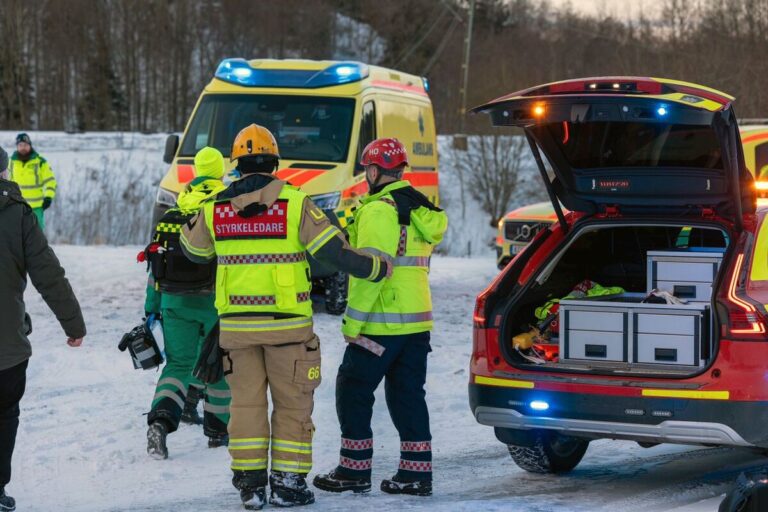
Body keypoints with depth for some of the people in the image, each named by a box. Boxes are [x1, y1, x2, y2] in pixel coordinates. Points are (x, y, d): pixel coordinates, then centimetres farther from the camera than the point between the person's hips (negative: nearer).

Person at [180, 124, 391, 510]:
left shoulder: (214, 210, 1)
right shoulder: (295, 204, -9)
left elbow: (193, 250, 19)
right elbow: (335, 252, -10)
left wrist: (192, 221, 39)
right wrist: (379, 268, 3)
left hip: (236, 325, 3)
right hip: (286, 324, -2)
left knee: (246, 402, 11)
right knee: (292, 405, 8)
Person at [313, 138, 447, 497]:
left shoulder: (378, 210, -15)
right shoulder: (420, 209, 14)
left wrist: (353, 320, -17)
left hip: (382, 322, -8)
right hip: (417, 319, 8)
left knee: (353, 390, 3)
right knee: (408, 394, 11)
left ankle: (355, 470, 5)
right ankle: (417, 472, 9)